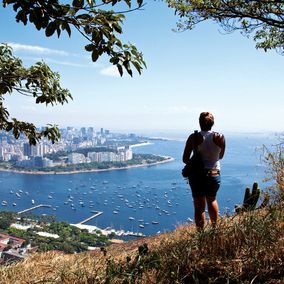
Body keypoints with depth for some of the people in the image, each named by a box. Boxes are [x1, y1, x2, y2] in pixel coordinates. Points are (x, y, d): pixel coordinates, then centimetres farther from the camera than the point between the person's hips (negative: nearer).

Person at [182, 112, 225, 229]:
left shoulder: (194, 138, -10)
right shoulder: (220, 137, -6)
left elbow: (185, 159, -7)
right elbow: (220, 156, 9)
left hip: (196, 175, -2)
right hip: (214, 174, 2)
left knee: (199, 205, 9)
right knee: (212, 200, 26)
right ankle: (215, 227, 38)